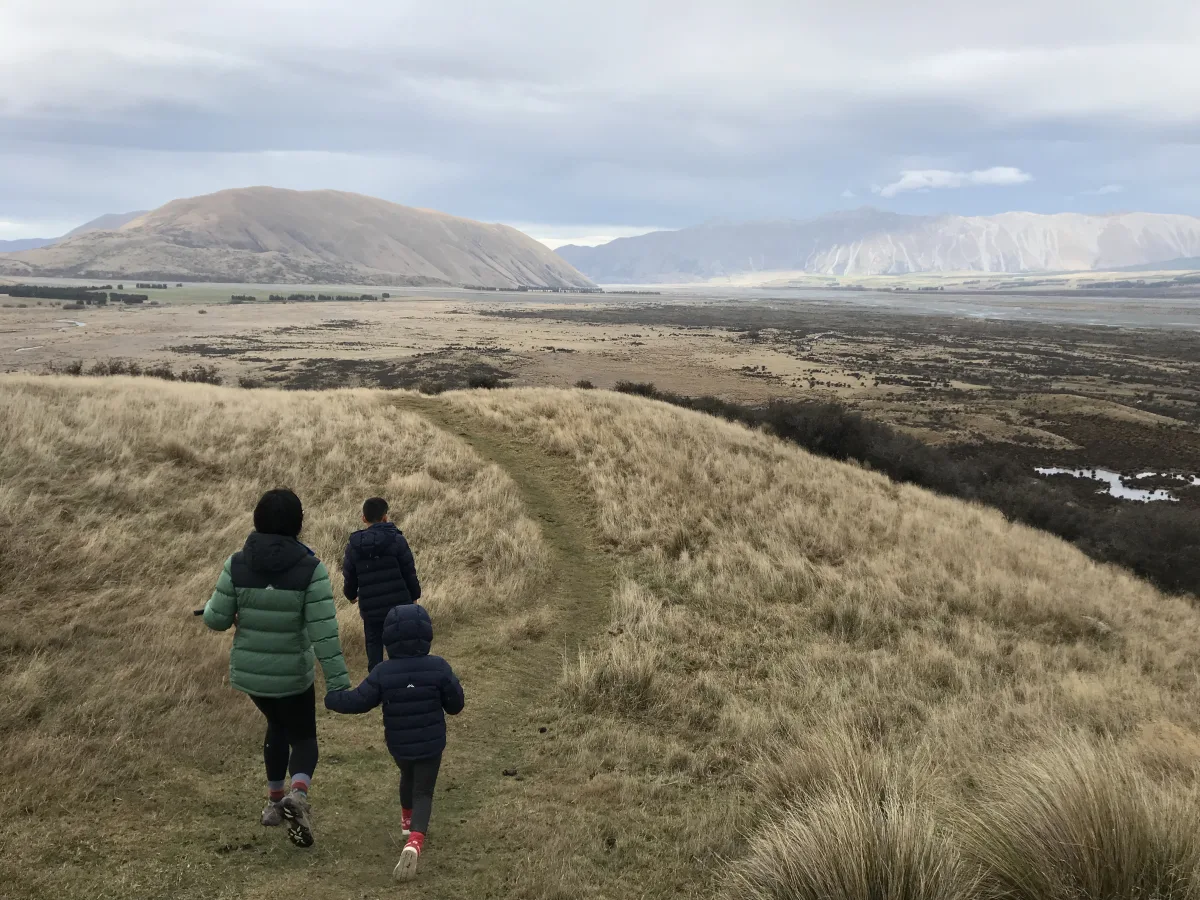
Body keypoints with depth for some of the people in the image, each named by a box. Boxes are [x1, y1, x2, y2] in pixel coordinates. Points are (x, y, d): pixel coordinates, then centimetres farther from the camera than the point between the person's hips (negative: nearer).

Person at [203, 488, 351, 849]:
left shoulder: (238, 564, -12)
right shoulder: (311, 568, -19)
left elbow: (216, 619, -5)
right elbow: (324, 631, -21)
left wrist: (214, 606, 19)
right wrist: (338, 684, -19)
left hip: (248, 671, 3)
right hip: (291, 674, -3)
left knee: (278, 724, 32)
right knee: (303, 738, 18)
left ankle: (275, 801, 38)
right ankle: (298, 795, -12)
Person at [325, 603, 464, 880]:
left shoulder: (382, 673, -14)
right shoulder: (439, 668, -15)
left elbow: (358, 701, -11)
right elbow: (456, 704, -9)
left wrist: (331, 698, 7)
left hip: (398, 745, 2)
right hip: (431, 744, -2)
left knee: (408, 777, 32)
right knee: (423, 792, 4)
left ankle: (407, 819, 51)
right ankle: (414, 841, -18)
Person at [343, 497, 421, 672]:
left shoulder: (354, 545, -1)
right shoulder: (396, 540, -10)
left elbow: (349, 577, 7)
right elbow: (409, 572, -6)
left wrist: (350, 595, 28)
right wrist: (414, 595, 10)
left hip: (371, 608, 2)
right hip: (399, 605, -2)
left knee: (374, 646, 13)